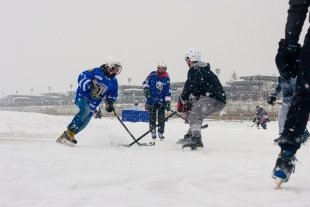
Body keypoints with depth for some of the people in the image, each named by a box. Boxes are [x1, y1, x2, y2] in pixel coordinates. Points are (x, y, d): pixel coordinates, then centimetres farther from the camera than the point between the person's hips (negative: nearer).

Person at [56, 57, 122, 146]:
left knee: (85, 120, -4)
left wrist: (110, 103, -2)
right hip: (83, 95, -6)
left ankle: (64, 136, 6)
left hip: (93, 103, 6)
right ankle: (69, 132, -26)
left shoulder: (114, 82, 7)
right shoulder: (96, 72, -9)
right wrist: (90, 85, -29)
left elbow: (112, 95, 17)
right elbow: (82, 76, -14)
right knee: (85, 110, -33)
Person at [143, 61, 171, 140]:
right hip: (152, 99, 0)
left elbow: (168, 91, 0)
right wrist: (146, 88, -9)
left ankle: (161, 133, 12)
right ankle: (153, 132, 15)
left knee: (161, 117, 2)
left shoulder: (167, 78, 1)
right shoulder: (153, 74, -2)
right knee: (152, 116, 5)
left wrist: (168, 101, -5)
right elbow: (145, 82, 9)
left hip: (162, 101, 1)